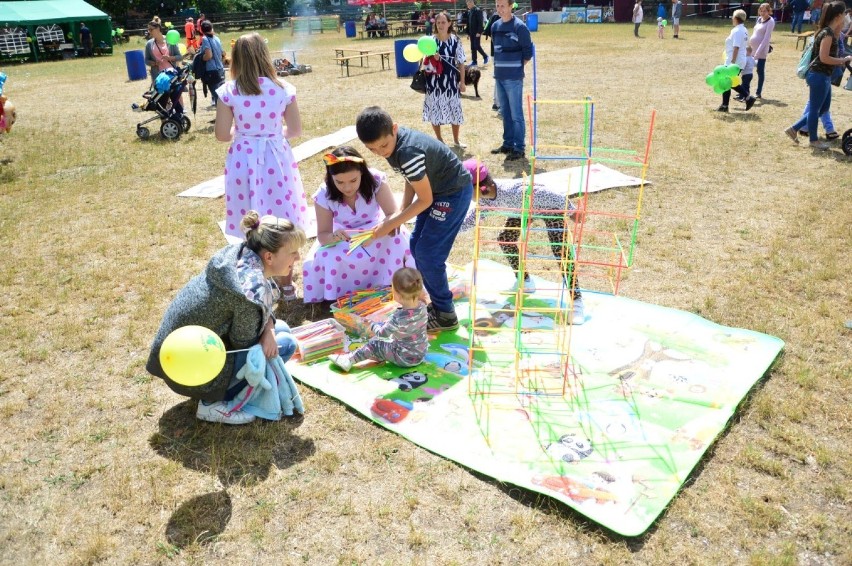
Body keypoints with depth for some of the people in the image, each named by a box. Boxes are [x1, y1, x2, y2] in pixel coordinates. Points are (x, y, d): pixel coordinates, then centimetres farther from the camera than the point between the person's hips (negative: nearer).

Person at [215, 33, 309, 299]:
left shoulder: (228, 91, -7)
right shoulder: (283, 88, -6)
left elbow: (222, 134, -5)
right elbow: (295, 130, -1)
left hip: (244, 161, 0)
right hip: (277, 159, 0)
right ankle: (286, 285, 22)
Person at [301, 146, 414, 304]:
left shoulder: (375, 180, -27)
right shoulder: (324, 195, -24)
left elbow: (393, 215, -30)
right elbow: (322, 235, -20)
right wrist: (333, 237, -46)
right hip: (343, 238, 1)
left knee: (396, 237, -31)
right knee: (325, 258, -28)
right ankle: (336, 294, 0)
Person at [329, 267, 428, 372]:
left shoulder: (398, 318, -31)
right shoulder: (422, 307, -12)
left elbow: (382, 333, -14)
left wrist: (374, 326, 8)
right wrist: (385, 323, 10)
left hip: (405, 359, -7)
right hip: (421, 354, 7)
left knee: (373, 345, 3)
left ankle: (349, 360, 10)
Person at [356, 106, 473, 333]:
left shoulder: (408, 153, -32)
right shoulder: (394, 141, -5)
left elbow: (425, 200, -23)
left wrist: (390, 224, -17)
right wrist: (400, 213, -5)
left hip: (455, 192, -10)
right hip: (437, 189, 10)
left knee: (428, 254, -9)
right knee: (416, 246, 12)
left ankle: (446, 316, 5)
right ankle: (439, 303, 24)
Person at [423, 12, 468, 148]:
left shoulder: (455, 40, -1)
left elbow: (461, 62, 2)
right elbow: (426, 63, 0)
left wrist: (462, 81, 0)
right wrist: (433, 58, -21)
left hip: (451, 80, 1)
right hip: (435, 81, -1)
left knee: (455, 110, 7)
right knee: (435, 110, 5)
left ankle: (456, 140, 23)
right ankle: (439, 140, 22)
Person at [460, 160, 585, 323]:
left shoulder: (514, 192, -44)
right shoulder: (484, 198, -21)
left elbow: (555, 197, -34)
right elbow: (474, 218, 0)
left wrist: (572, 212, -21)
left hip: (550, 206, -7)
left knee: (561, 251, -16)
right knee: (505, 239, 6)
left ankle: (576, 300, -10)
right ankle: (525, 281, 25)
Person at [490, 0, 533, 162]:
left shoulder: (519, 27, -10)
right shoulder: (495, 26, 10)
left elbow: (527, 52, -6)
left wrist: (517, 67, -1)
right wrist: (499, 66, 12)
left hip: (514, 78, -7)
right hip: (499, 76, 7)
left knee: (516, 114, -3)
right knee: (505, 113, 14)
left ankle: (519, 148, 2)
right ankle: (508, 144, 24)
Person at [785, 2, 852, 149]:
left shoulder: (828, 31, 10)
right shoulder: (828, 33, -18)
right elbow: (824, 58, -22)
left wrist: (839, 29, 12)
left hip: (823, 75, 10)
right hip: (819, 75, -10)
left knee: (824, 107, 17)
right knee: (815, 109, 3)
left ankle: (794, 128, 20)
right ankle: (814, 140, 15)